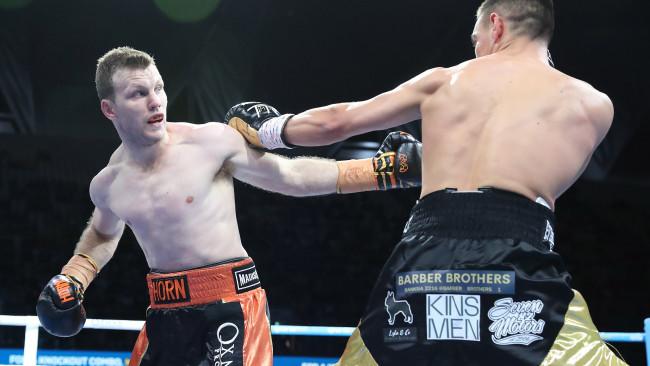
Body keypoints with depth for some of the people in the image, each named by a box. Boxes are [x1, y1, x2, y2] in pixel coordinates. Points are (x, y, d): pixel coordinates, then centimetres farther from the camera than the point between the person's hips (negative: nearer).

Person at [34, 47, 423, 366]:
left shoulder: (211, 142, -10)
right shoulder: (108, 185, 5)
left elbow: (292, 176, -3)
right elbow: (104, 234, 29)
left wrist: (382, 169, -8)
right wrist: (72, 278, 12)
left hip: (230, 302, -5)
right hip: (167, 313, 5)